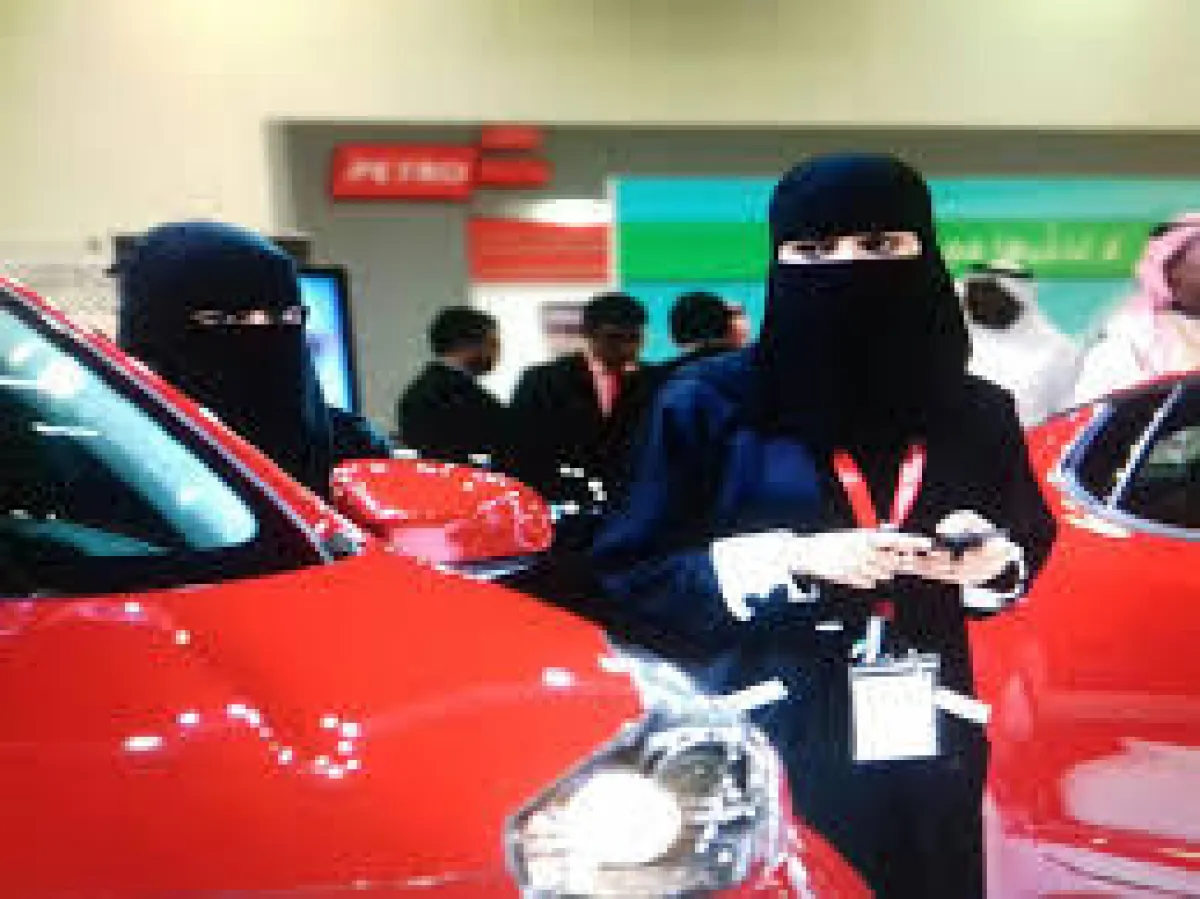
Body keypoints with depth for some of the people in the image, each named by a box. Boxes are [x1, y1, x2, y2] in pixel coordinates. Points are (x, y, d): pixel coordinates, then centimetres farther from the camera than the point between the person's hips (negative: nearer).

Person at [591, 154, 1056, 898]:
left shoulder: (976, 413, 6)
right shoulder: (708, 404, -5)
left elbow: (1031, 545, 17)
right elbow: (629, 572, -6)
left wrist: (992, 557, -7)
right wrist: (794, 560, -17)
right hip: (760, 751, -3)